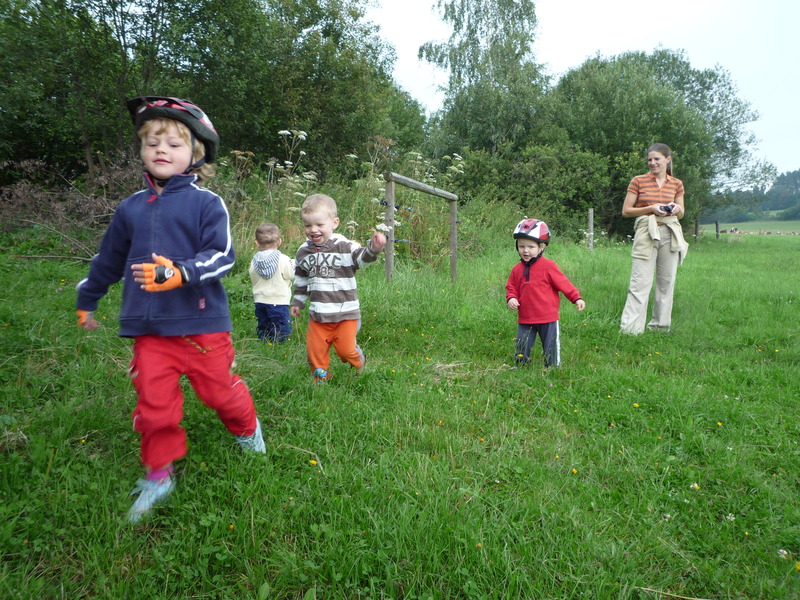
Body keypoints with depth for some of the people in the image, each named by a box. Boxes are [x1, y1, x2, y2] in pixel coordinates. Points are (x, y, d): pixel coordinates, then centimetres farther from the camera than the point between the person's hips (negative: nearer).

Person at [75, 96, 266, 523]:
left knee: (219, 390, 11)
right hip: (149, 328, 4)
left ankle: (247, 430, 43)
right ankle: (158, 475, 26)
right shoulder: (131, 208, 9)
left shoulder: (207, 204, -5)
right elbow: (108, 260, 22)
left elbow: (221, 257, -14)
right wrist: (87, 301, 33)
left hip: (202, 322, -3)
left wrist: (179, 273, -30)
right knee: (154, 401, 7)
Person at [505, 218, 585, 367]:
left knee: (551, 349, 8)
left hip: (548, 318, -4)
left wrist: (576, 298, -10)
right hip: (525, 319, 4)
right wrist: (511, 298, -9)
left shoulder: (548, 266, -9)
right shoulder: (517, 269, 3)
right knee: (521, 349, 12)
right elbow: (511, 288, 11)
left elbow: (564, 284, -6)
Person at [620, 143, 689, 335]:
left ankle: (660, 325, 18)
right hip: (646, 233, -3)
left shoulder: (677, 184, 11)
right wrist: (650, 208, -12)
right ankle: (630, 328, -7)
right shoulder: (638, 181, 2)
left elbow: (682, 213, 18)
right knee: (640, 282, -8)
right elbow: (626, 211, 0)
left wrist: (677, 209, -6)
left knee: (667, 281, 7)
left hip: (670, 234, 4)